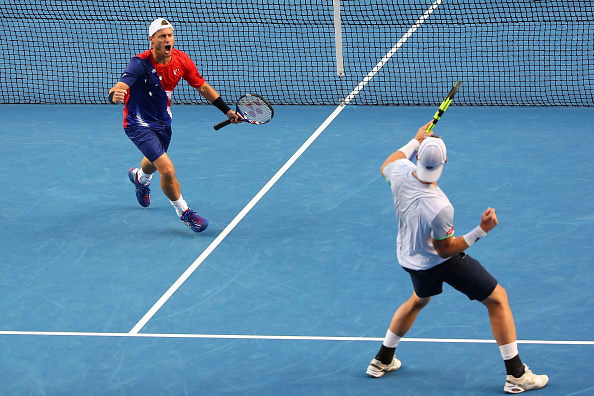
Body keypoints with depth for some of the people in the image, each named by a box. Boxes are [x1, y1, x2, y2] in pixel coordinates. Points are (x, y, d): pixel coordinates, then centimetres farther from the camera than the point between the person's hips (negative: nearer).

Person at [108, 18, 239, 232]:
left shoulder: (182, 60, -13)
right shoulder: (141, 63, -30)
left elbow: (202, 87, 0)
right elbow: (120, 87, -43)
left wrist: (227, 110, -2)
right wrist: (115, 95, -67)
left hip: (163, 121, 6)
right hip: (140, 124, -6)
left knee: (153, 162, 32)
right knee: (168, 170, -19)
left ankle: (140, 177, 69)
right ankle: (183, 211, 6)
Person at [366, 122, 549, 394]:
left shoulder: (401, 172, -22)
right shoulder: (439, 207, -38)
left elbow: (385, 166, 6)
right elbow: (445, 250, -24)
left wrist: (414, 142, 12)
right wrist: (481, 231, -29)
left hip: (410, 257, 7)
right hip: (441, 262, -7)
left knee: (418, 300, 37)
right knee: (497, 298, 7)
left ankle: (383, 360, 47)